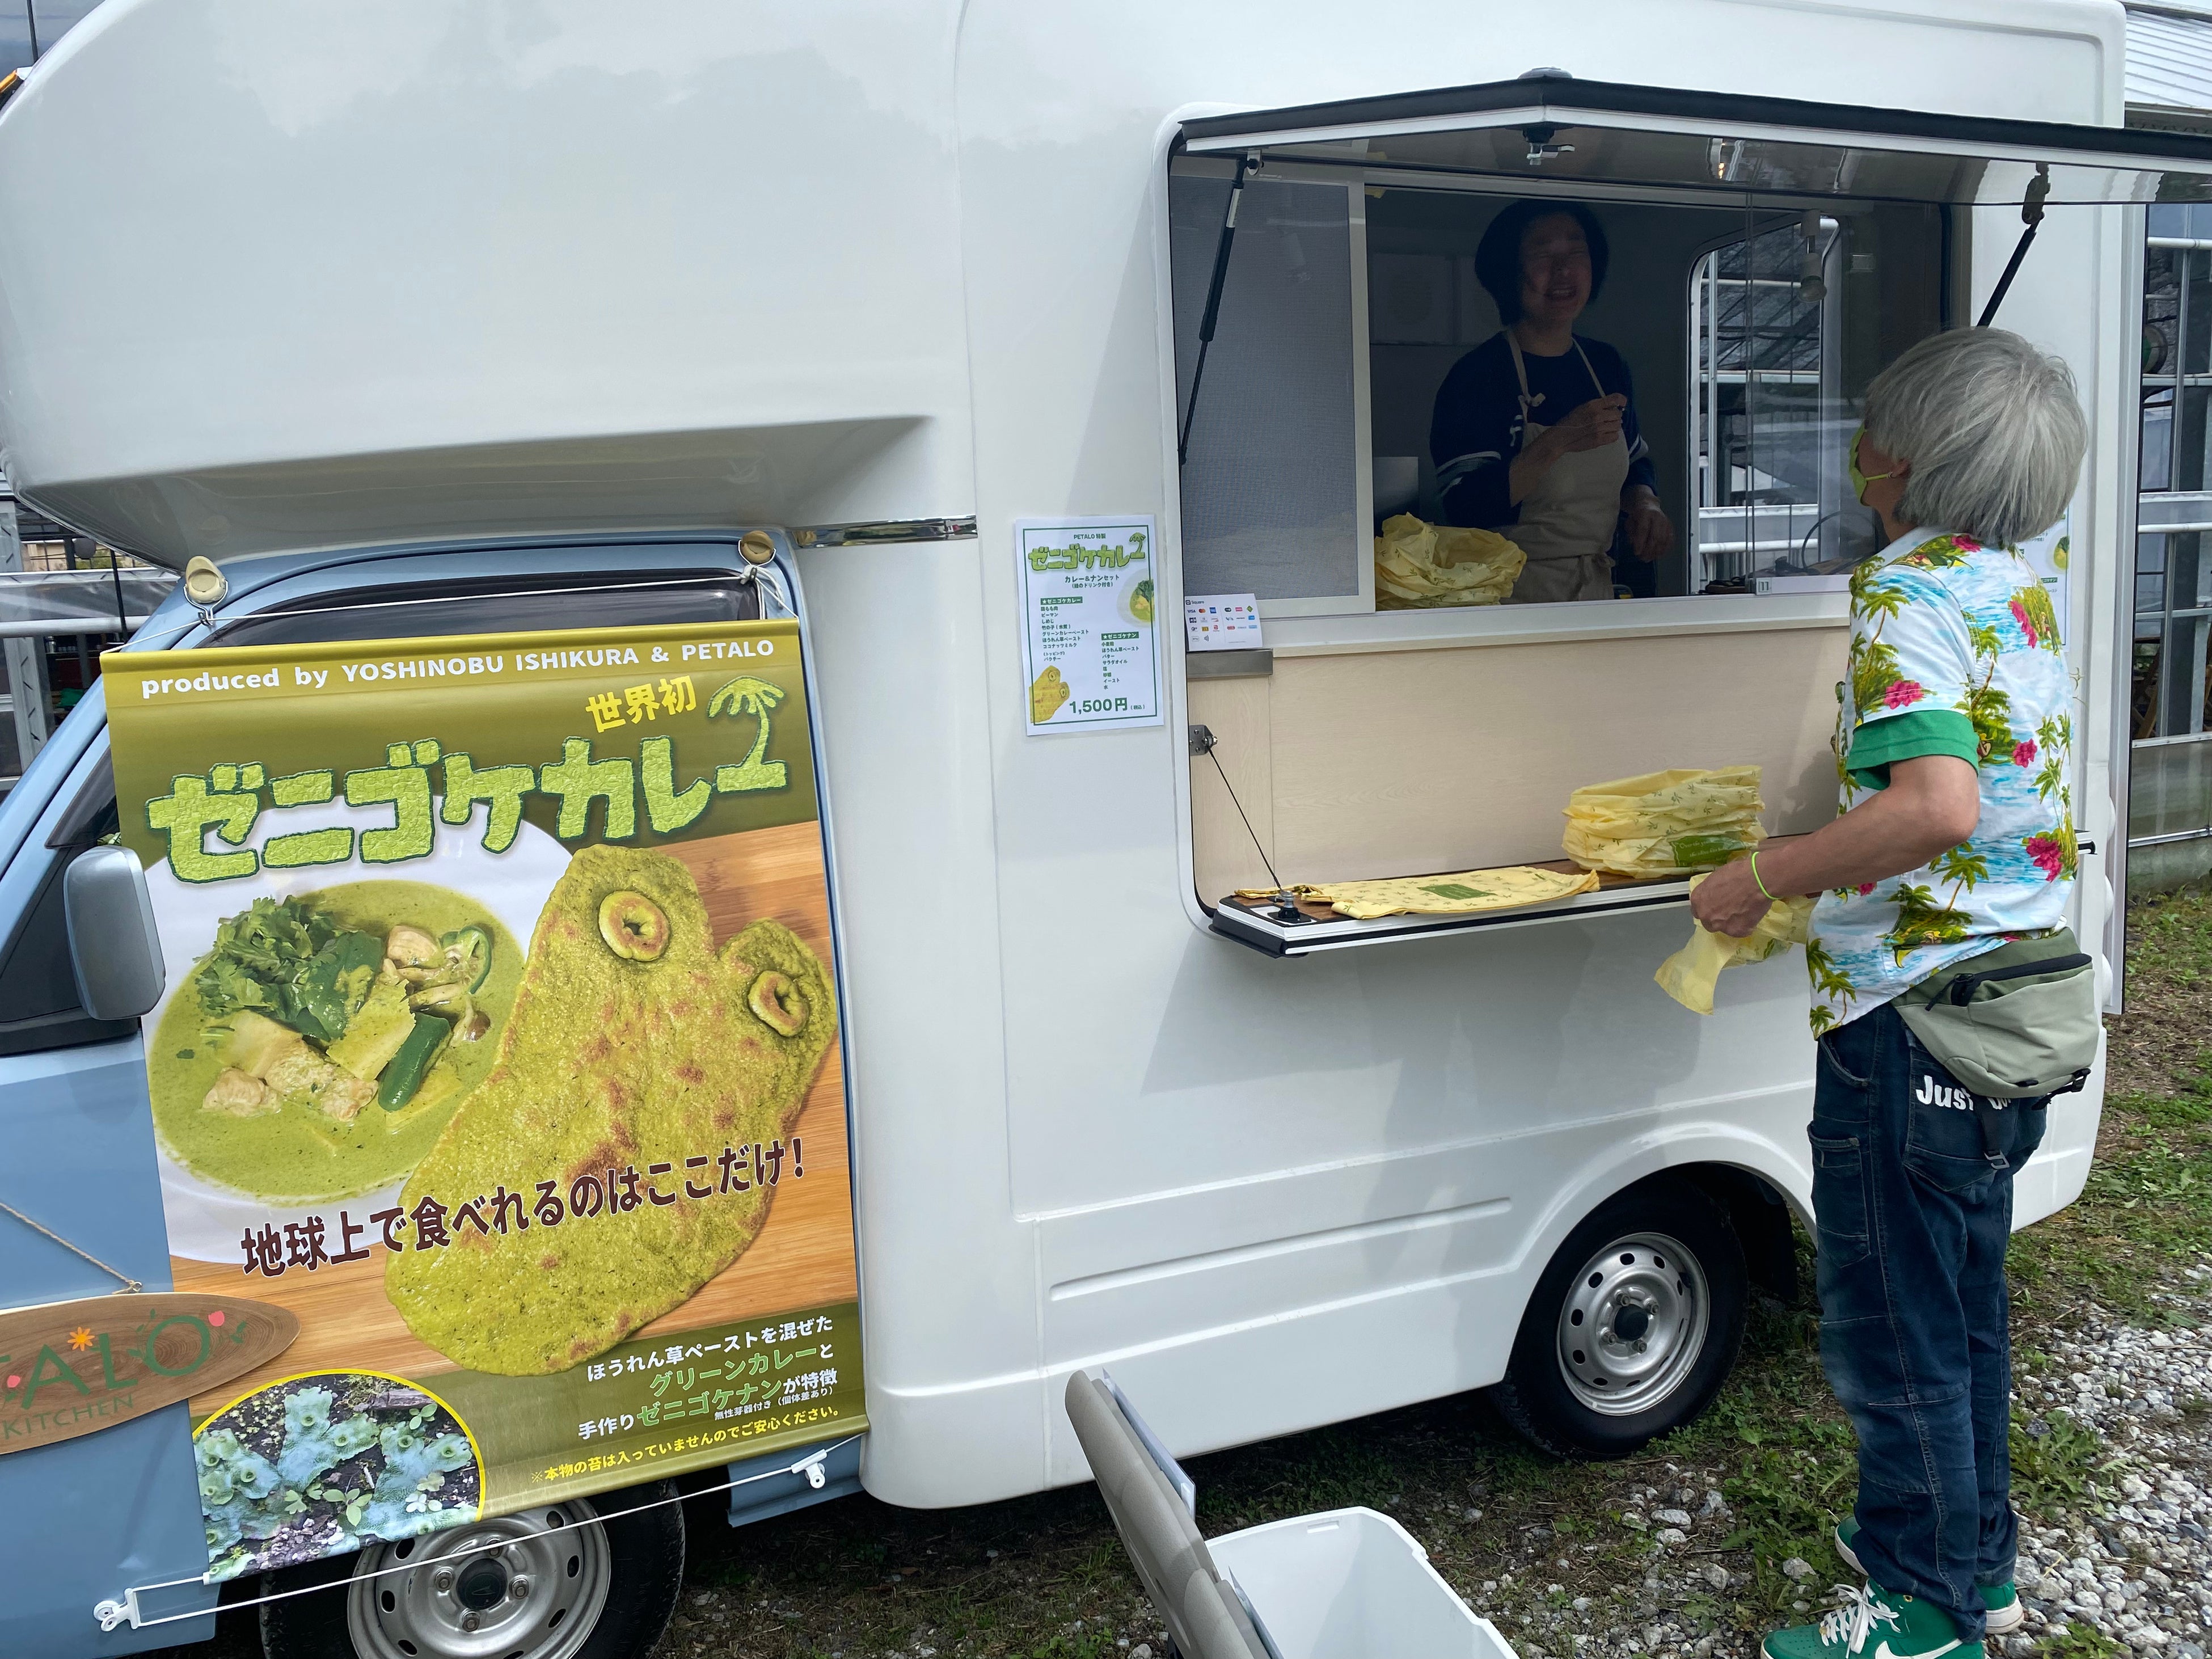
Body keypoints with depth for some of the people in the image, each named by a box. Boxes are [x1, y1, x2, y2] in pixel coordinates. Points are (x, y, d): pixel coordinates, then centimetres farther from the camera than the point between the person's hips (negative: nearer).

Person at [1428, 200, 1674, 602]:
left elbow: (1636, 463, 27)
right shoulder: (1475, 376, -10)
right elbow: (1465, 511, -20)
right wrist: (1558, 441, -26)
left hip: (1599, 596, 6)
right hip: (1513, 601, -5)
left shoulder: (1608, 365, 12)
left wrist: (1645, 505, 4)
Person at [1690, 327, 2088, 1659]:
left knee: (1893, 1327, 6)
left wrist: (1762, 880, -21)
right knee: (1967, 1300, 23)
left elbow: (1938, 806, -32)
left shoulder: (1909, 591, -18)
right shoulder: (2022, 589, 11)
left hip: (1910, 1005, -10)